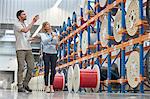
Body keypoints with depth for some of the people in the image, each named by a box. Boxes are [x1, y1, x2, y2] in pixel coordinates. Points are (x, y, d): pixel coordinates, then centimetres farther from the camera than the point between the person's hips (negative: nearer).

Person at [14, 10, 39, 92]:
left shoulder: (26, 24, 19)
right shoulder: (17, 25, -4)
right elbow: (25, 30, -22)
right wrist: (33, 21, -18)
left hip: (28, 48, 7)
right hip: (20, 49, -7)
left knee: (31, 66, 2)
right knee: (21, 68, -5)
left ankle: (25, 83, 14)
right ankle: (20, 86, 1)